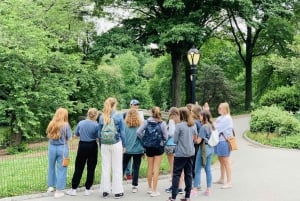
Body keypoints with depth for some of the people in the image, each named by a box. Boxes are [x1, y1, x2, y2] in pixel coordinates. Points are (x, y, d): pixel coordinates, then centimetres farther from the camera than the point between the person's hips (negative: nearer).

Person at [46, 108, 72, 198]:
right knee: (61, 169, 4)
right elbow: (69, 137, -5)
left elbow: (49, 135, 9)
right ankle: (58, 191, 7)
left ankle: (50, 186, 33)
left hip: (52, 147, 4)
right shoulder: (66, 125, -11)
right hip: (62, 148, -4)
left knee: (51, 167, 20)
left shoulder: (51, 124, -1)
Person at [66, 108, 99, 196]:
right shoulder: (96, 125, -12)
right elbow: (98, 136, -8)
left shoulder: (80, 123, -4)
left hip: (82, 146, 2)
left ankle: (73, 189, 11)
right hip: (92, 147, -2)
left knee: (79, 168, 8)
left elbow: (76, 133, 8)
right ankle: (87, 189, 12)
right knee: (91, 168, 8)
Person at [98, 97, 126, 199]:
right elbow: (122, 132, -3)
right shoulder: (119, 116, -4)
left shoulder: (102, 117, 5)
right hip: (116, 144, -3)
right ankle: (117, 191, 9)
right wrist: (124, 145, 5)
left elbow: (99, 132, 7)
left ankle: (105, 191, 13)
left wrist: (100, 145, 13)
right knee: (117, 168, 3)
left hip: (104, 145, 3)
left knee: (105, 168, 8)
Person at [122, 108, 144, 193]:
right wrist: (144, 150, 7)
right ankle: (134, 186, 12)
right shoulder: (140, 125, -4)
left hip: (127, 150, 0)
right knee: (136, 168, 9)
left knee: (123, 167, 11)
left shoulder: (125, 125, -5)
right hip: (138, 150, 0)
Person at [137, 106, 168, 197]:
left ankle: (150, 188, 30)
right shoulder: (162, 123, -9)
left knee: (150, 168, 17)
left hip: (149, 147, 3)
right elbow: (165, 137, -9)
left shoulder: (147, 121, -4)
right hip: (159, 146, -2)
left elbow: (138, 132, -11)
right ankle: (154, 191, 6)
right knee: (156, 169, 4)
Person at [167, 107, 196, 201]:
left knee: (176, 174, 2)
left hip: (180, 154, -5)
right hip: (190, 153, 5)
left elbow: (175, 140, -10)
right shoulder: (193, 125, 3)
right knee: (188, 174, 11)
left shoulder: (179, 125, -14)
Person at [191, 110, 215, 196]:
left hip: (203, 149, -8)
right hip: (210, 149, 8)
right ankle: (208, 189, 16)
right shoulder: (211, 126, 6)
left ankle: (194, 189, 7)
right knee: (208, 169, 12)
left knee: (197, 170, 2)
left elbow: (198, 141, -17)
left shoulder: (203, 127, -18)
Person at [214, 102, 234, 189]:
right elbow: (215, 128, 7)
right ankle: (222, 179, 33)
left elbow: (217, 128, -19)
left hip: (224, 142, -9)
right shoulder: (220, 118, 11)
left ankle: (229, 182, 4)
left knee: (226, 162, -3)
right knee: (221, 161, 19)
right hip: (219, 141, 9)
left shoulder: (227, 118, -15)